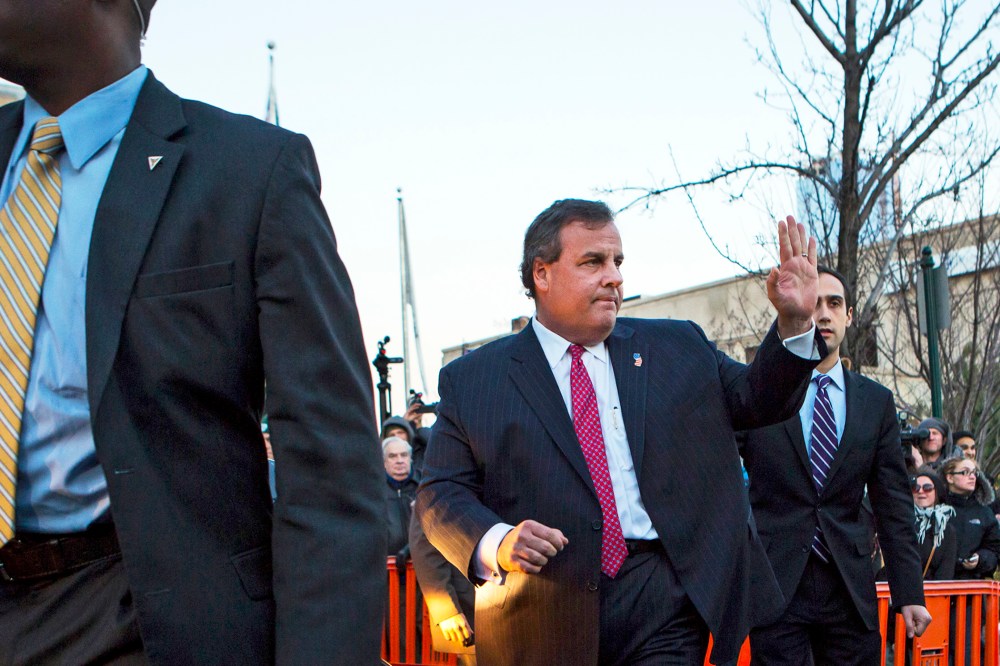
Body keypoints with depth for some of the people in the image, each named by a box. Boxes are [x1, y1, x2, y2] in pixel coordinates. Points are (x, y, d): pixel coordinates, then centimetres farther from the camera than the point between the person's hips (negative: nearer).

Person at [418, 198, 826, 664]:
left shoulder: (677, 348, 14)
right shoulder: (471, 380, 6)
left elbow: (757, 399, 15)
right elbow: (441, 494, 2)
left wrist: (795, 323, -2)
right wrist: (496, 543, -19)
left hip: (661, 608, 1)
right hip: (542, 624, -1)